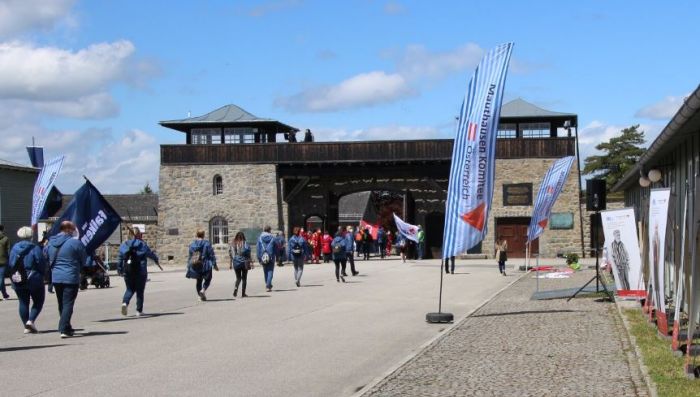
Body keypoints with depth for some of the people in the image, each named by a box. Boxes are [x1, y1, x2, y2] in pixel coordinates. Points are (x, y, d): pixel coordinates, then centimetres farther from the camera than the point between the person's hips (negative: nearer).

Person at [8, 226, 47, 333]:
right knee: (38, 301, 9)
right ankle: (31, 320, -9)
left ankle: (26, 326, 9)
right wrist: (41, 276, 4)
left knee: (23, 303, 10)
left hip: (18, 282, 4)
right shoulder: (35, 249, -12)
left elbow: (11, 265, 4)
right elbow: (42, 265, -11)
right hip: (34, 280, -4)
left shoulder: (14, 248, 3)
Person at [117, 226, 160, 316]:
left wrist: (119, 269, 10)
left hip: (127, 271, 3)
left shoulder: (124, 244, 3)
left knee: (130, 289, 16)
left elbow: (119, 257, 2)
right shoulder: (142, 245, -7)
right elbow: (151, 254, 4)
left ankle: (125, 302, -13)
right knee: (140, 291, 8)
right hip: (140, 271, -3)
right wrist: (156, 258, 25)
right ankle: (139, 311, 9)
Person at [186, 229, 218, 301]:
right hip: (205, 265, -4)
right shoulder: (207, 243, -8)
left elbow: (189, 256, 6)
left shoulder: (192, 244, 3)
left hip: (195, 265, 4)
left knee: (199, 280, 16)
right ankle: (203, 290, -12)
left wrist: (189, 267, 12)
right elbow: (211, 255, -8)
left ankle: (200, 295, 13)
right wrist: (214, 265, -3)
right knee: (208, 279, 13)